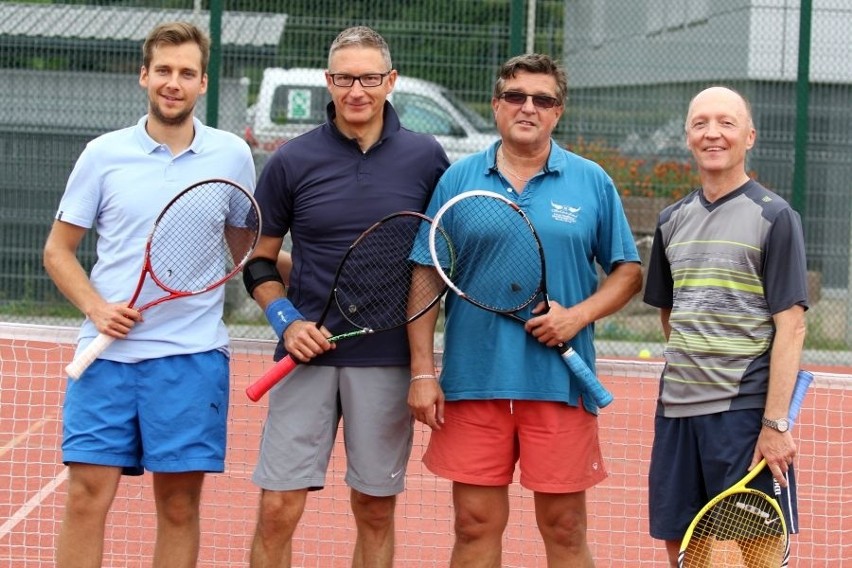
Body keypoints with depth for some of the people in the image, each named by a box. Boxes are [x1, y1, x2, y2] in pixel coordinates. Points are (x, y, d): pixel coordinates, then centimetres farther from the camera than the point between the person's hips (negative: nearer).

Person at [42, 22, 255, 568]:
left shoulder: (232, 155, 6)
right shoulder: (104, 154, 4)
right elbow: (58, 250, 8)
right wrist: (96, 307, -8)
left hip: (193, 357, 0)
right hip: (107, 353, 0)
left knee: (179, 506, 4)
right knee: (87, 498, -4)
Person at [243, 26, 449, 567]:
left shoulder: (426, 157, 2)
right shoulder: (292, 161, 1)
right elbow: (259, 260, 9)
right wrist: (286, 320, -7)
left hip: (388, 360, 0)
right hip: (309, 353, 0)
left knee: (376, 511, 8)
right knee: (278, 510, -4)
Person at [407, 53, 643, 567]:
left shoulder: (591, 182, 5)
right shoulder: (459, 179, 6)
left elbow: (628, 271, 8)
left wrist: (579, 315, -11)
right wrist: (423, 371, -2)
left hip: (561, 384, -1)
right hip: (473, 383, 1)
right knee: (476, 526, 4)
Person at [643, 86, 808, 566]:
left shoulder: (774, 217, -4)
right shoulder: (673, 221, 13)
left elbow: (790, 325, -10)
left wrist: (775, 423, -16)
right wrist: (687, 370, 10)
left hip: (744, 412, -6)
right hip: (677, 410, 6)